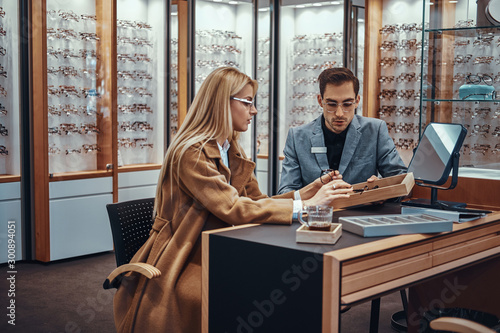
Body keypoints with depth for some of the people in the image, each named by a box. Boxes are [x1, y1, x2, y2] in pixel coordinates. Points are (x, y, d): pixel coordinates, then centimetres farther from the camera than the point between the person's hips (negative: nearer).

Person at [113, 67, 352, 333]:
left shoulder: (232, 153, 12)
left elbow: (256, 202, 7)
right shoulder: (191, 153, -17)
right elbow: (234, 209, -25)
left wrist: (307, 192, -6)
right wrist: (305, 206, -25)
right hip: (182, 263, -7)